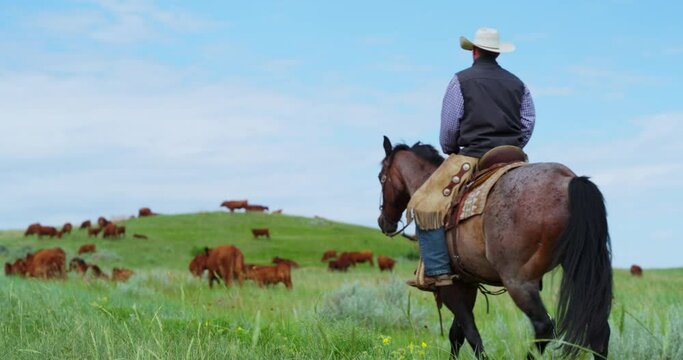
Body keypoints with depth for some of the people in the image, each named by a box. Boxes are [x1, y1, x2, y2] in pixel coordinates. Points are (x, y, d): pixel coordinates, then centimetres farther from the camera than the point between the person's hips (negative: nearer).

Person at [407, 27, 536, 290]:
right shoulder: (517, 84, 15)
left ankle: (437, 271, -16)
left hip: (472, 157, -5)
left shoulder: (461, 81, 2)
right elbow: (529, 123, 11)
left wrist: (449, 151, 17)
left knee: (425, 206, -3)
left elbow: (449, 126, -1)